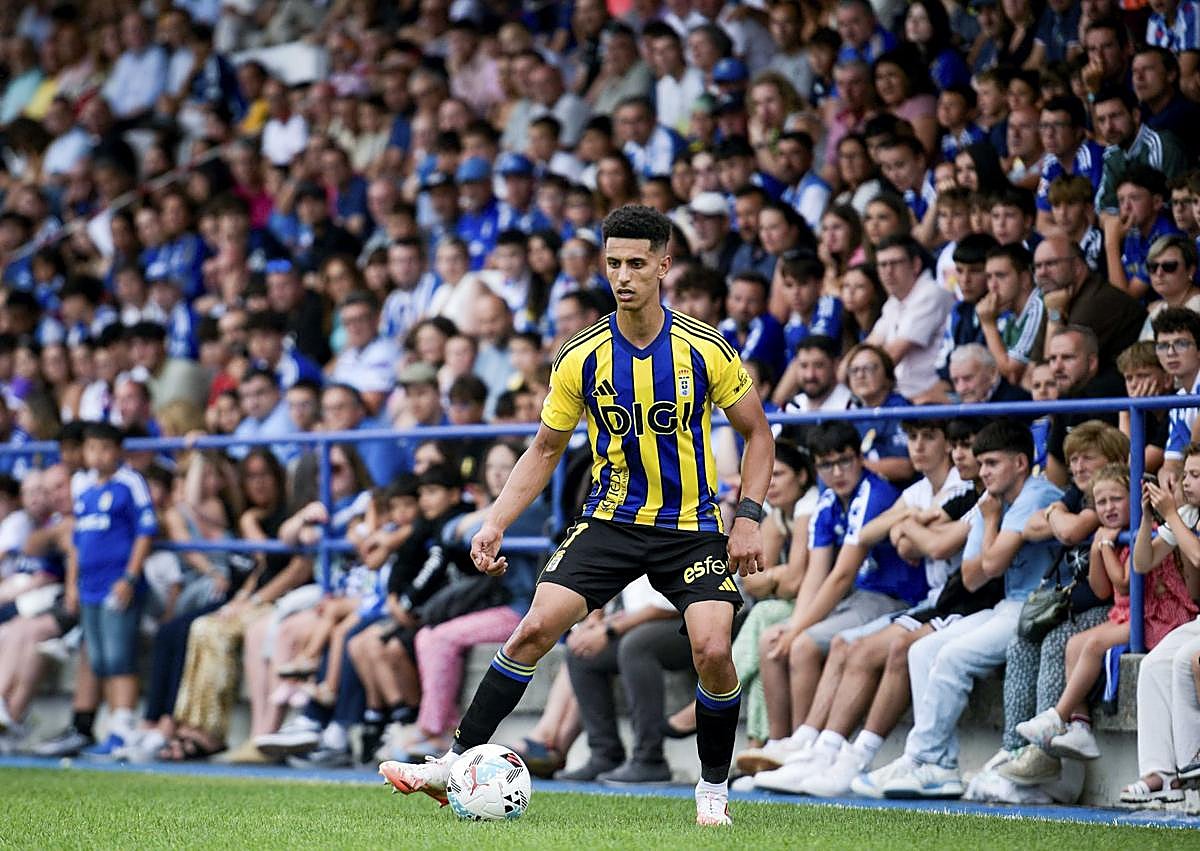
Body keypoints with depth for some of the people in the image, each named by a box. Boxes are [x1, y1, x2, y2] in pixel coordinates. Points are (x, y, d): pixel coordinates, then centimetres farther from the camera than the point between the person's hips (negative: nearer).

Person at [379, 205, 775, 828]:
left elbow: (757, 434, 3)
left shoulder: (707, 351, -10)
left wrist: (749, 518, -9)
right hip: (611, 519, 2)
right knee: (535, 629, -14)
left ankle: (714, 788, 4)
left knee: (712, 649, -20)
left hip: (692, 526, -2)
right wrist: (496, 523, -4)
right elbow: (545, 450, 6)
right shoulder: (581, 358, -6)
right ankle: (456, 762, -6)